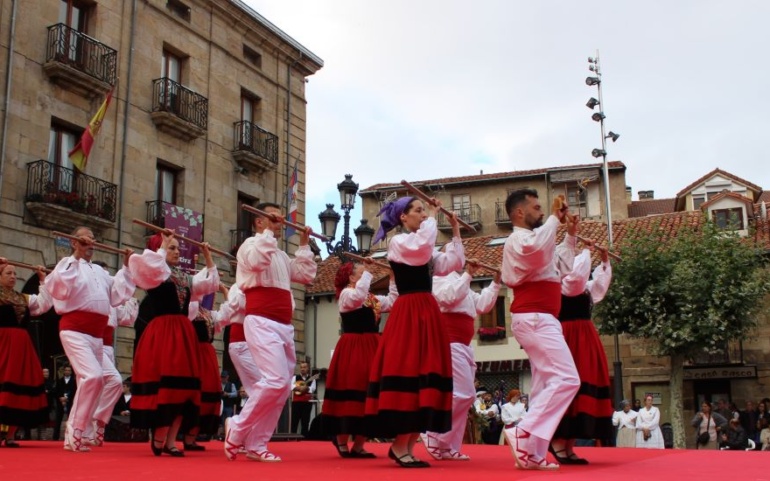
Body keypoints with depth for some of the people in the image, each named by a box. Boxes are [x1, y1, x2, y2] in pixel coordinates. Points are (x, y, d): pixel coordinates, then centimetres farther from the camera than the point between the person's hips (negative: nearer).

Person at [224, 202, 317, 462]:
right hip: (262, 322, -9)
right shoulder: (250, 245, 1)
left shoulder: (281, 255, 25)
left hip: (284, 326, 9)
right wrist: (268, 232, -13)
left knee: (283, 387, 4)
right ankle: (237, 428, -5)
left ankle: (256, 446, 9)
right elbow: (257, 261, -22)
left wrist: (304, 244, 22)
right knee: (276, 380, -22)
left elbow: (306, 274, 21)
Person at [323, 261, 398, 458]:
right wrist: (366, 272, -19)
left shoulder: (373, 298, 18)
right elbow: (358, 296, -28)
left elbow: (392, 301, 12)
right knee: (351, 392, -7)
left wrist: (393, 278, 11)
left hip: (371, 348, 8)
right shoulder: (346, 294, -6)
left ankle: (358, 445, 13)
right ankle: (342, 442, 5)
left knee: (369, 392, 6)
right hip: (352, 349, -8)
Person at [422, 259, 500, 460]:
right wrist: (468, 275, -17)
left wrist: (496, 282, 12)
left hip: (463, 345, 10)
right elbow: (449, 297, -22)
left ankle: (449, 447, 11)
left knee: (462, 396, 8)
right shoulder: (440, 276, -3)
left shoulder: (461, 282, 23)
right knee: (463, 394, -16)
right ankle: (434, 436, -6)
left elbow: (483, 305, 20)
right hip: (449, 343, -10)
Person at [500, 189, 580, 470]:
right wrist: (555, 217, -21)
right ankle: (523, 434, -22)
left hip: (540, 320, 11)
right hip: (534, 319, -11)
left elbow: (562, 268, 28)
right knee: (567, 379, -19)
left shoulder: (532, 240, 24)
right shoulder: (518, 239, -8)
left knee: (547, 383, 6)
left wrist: (570, 235, 22)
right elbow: (537, 248, -34)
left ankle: (532, 453, 5)